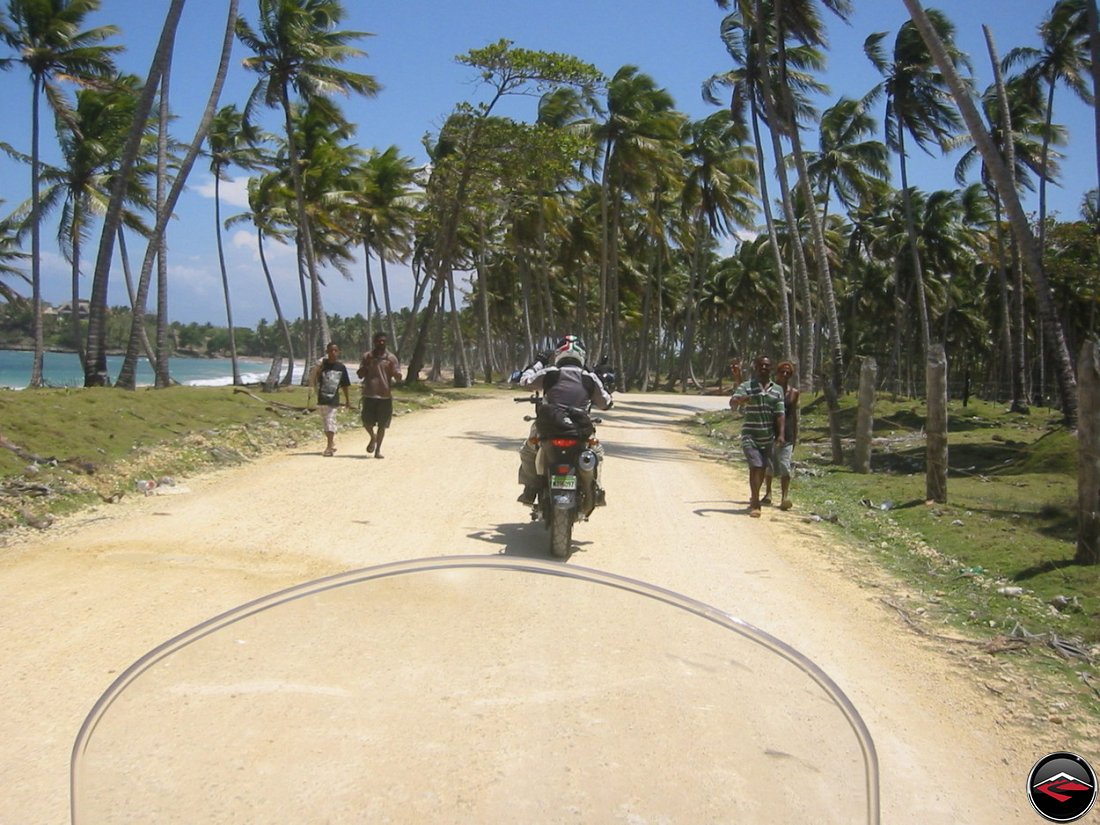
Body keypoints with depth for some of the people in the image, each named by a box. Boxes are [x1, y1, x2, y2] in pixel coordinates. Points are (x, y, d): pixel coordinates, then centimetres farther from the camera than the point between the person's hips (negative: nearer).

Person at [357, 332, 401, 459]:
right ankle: (373, 437, 30)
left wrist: (393, 370, -20)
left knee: (382, 424, 2)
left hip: (385, 396, -1)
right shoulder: (366, 357, 6)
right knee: (367, 421, -1)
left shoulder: (391, 358, 3)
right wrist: (366, 365, -12)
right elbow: (360, 374, 6)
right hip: (369, 394, 1)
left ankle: (378, 449, 13)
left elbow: (398, 377, 1)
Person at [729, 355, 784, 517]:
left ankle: (754, 498, 32)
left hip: (768, 437, 4)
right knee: (755, 467, -14)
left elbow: (779, 414, 4)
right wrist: (740, 400, -41)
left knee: (762, 469, 13)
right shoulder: (746, 386, -3)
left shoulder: (777, 390, 7)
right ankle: (755, 504, -9)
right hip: (750, 435, -4)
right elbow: (732, 402, -18)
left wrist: (781, 434, -5)